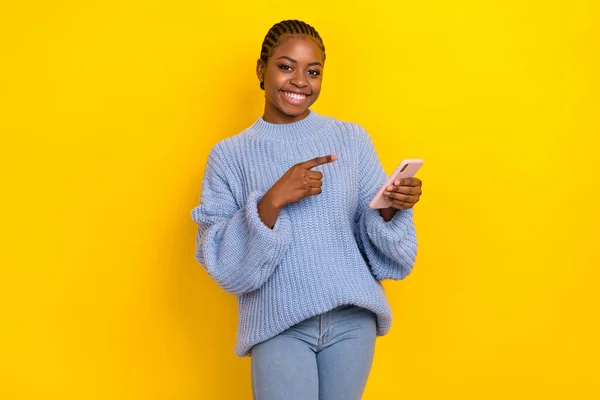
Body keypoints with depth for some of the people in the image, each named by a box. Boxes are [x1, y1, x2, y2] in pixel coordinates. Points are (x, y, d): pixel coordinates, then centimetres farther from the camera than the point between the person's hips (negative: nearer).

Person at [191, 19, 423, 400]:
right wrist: (273, 201, -19)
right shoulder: (230, 155, 1)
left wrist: (390, 208, -15)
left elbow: (374, 237, 6)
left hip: (351, 316, 2)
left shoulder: (352, 139, 5)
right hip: (279, 323, -2)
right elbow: (222, 260, -6)